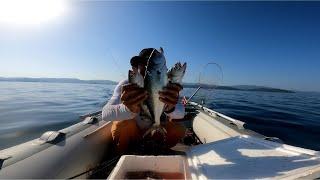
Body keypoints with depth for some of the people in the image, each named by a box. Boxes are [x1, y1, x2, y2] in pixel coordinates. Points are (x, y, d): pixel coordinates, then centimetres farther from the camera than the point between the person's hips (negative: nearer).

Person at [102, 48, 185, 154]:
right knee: (122, 124, -30)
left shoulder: (164, 86, -18)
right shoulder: (125, 85, -21)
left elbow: (181, 113, -33)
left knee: (179, 129, -17)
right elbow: (105, 113, -36)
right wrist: (129, 109, -58)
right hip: (131, 133, -1)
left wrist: (171, 108, -57)